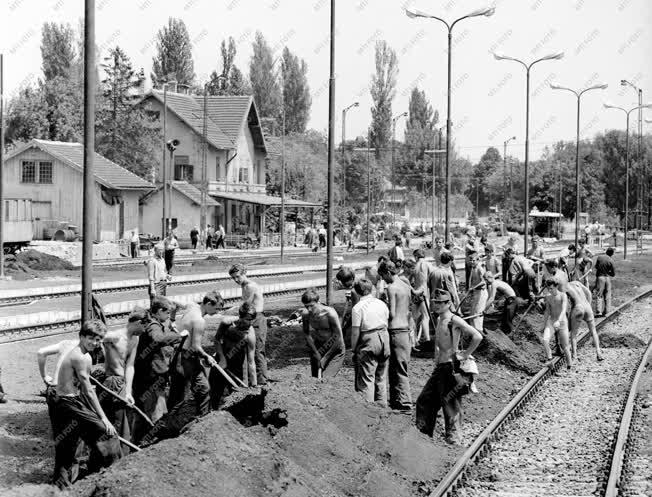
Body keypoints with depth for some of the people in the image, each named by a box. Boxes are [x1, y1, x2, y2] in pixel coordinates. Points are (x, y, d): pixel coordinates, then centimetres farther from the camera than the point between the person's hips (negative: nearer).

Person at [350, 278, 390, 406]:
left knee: (367, 377, -2)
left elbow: (355, 332, -10)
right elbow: (388, 320, 11)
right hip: (384, 337, 6)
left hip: (369, 340, -6)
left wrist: (353, 349, -1)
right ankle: (382, 404, 21)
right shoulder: (381, 303, 8)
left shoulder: (357, 308, -9)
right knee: (381, 376, 15)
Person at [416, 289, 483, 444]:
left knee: (450, 403, -3)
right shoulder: (439, 319, 13)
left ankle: (454, 437, 7)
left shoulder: (455, 321, -14)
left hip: (452, 366, -9)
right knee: (425, 400, 13)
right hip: (439, 367, 9)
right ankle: (423, 433, 24)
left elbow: (477, 336, -22)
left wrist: (466, 354, -15)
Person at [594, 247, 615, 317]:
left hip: (600, 277, 0)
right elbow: (613, 274, -4)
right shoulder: (611, 261, -9)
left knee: (599, 295, 2)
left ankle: (599, 311, -10)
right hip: (607, 278, 0)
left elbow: (596, 267, 7)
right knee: (607, 296, 11)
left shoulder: (599, 257, -5)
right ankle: (605, 312, 13)